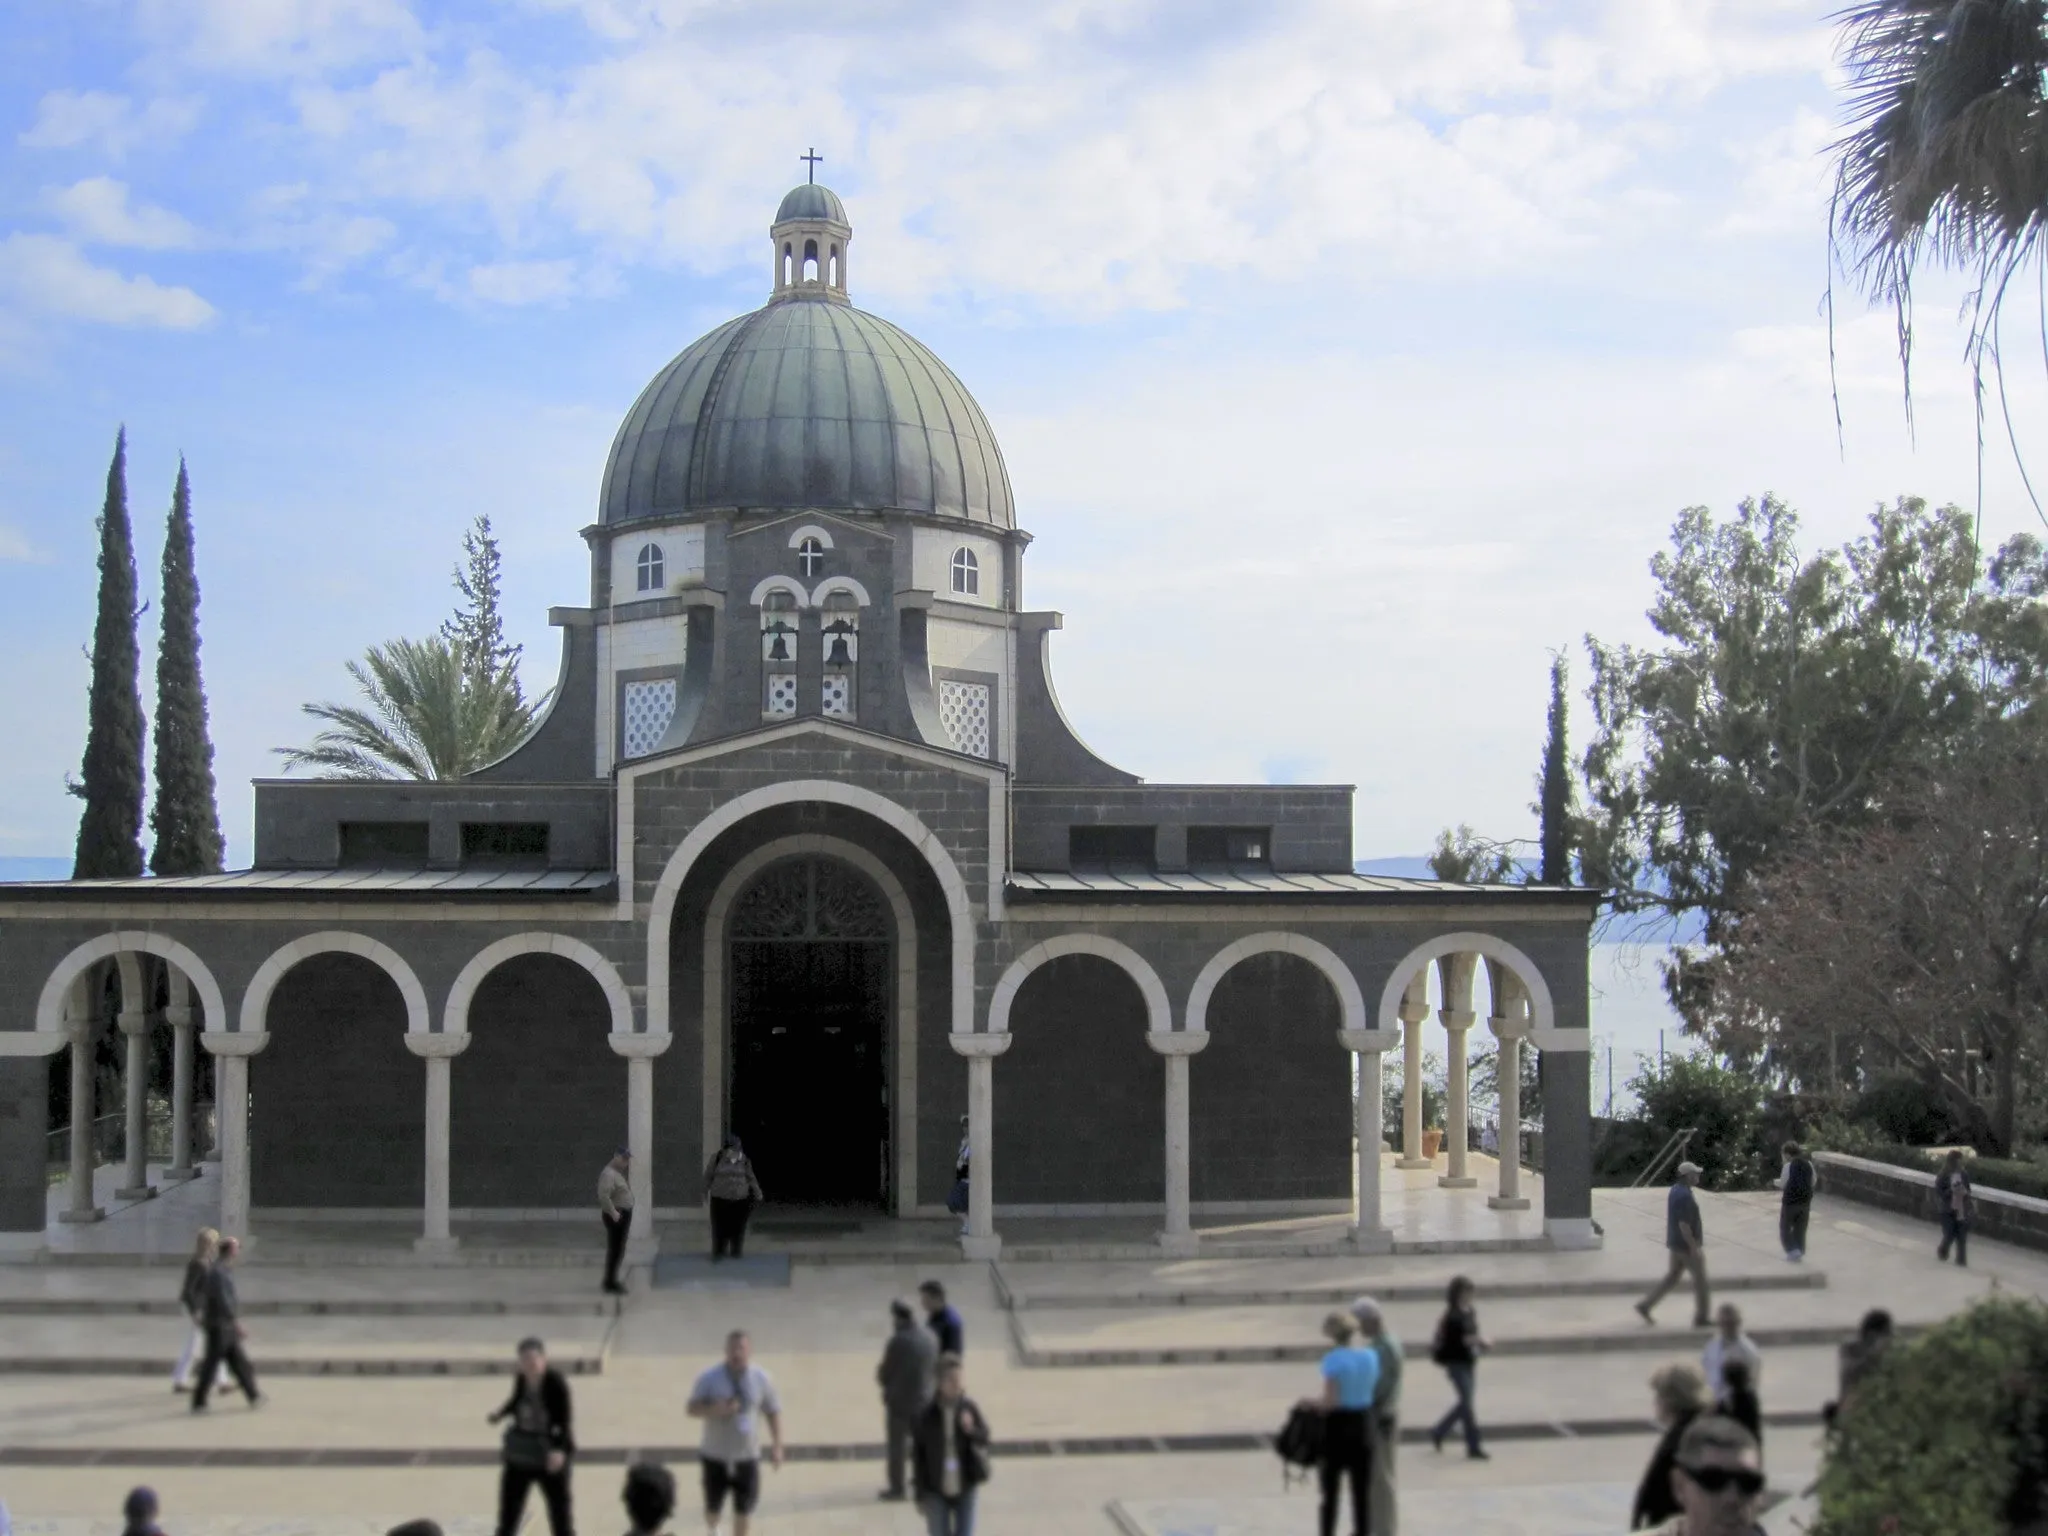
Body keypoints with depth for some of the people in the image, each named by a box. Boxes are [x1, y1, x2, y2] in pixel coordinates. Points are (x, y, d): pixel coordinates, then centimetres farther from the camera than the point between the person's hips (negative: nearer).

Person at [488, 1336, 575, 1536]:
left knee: (559, 1507, 5)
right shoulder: (520, 1378, -6)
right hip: (520, 1451, 5)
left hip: (550, 1452, -5)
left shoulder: (556, 1382, -23)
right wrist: (500, 1414, -1)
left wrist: (560, 1450, -36)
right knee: (509, 1505, 13)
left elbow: (565, 1420, -23)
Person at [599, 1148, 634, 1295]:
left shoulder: (620, 1172, 15)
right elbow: (603, 1195, -28)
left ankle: (612, 1280, 22)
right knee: (615, 1250, -8)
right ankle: (610, 1284, -5)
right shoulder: (608, 1173, -17)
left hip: (624, 1214, 10)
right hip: (615, 1216, -10)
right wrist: (613, 1212, -28)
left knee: (619, 1250, 14)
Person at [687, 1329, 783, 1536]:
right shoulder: (709, 1378, -11)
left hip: (747, 1456, 1)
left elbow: (773, 1411, 4)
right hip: (715, 1456, -1)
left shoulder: (761, 1378, -5)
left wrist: (776, 1445, -1)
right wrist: (715, 1410, -28)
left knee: (744, 1507, 5)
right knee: (713, 1508, 11)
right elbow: (692, 1409, -9)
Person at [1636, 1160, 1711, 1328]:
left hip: (1677, 1243, 10)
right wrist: (1694, 1248, -23)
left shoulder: (1676, 1190, 9)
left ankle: (1646, 1305, 12)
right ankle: (1701, 1317, 11)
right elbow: (1683, 1224, -26)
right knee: (1699, 1278, 3)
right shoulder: (1684, 1196, -24)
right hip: (1686, 1244, -10)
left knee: (1673, 1276, 15)